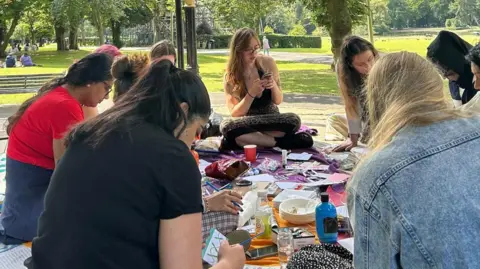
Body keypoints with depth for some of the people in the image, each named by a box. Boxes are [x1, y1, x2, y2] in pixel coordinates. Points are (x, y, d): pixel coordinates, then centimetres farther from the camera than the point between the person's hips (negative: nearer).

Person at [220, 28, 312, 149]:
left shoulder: (268, 63, -7)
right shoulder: (230, 76, -9)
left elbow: (278, 101, 1)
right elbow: (235, 114, -11)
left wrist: (274, 86, -22)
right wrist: (251, 93, -26)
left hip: (271, 120, 1)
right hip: (246, 123, -1)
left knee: (294, 120, -31)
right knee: (227, 126, -35)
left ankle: (250, 139, -24)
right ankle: (279, 142, -29)